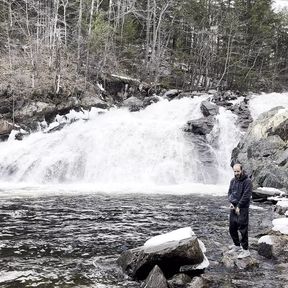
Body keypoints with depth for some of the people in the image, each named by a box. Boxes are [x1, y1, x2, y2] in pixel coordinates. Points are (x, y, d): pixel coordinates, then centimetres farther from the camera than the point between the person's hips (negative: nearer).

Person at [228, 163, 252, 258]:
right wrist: (231, 203, -4)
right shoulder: (233, 181, 9)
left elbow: (246, 196, -16)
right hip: (233, 208, 7)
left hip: (242, 208, -7)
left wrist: (238, 206, -14)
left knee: (243, 229, -4)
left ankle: (246, 250, 6)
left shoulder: (247, 181, -13)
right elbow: (229, 193, 13)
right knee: (232, 228, 14)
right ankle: (237, 245, 31)